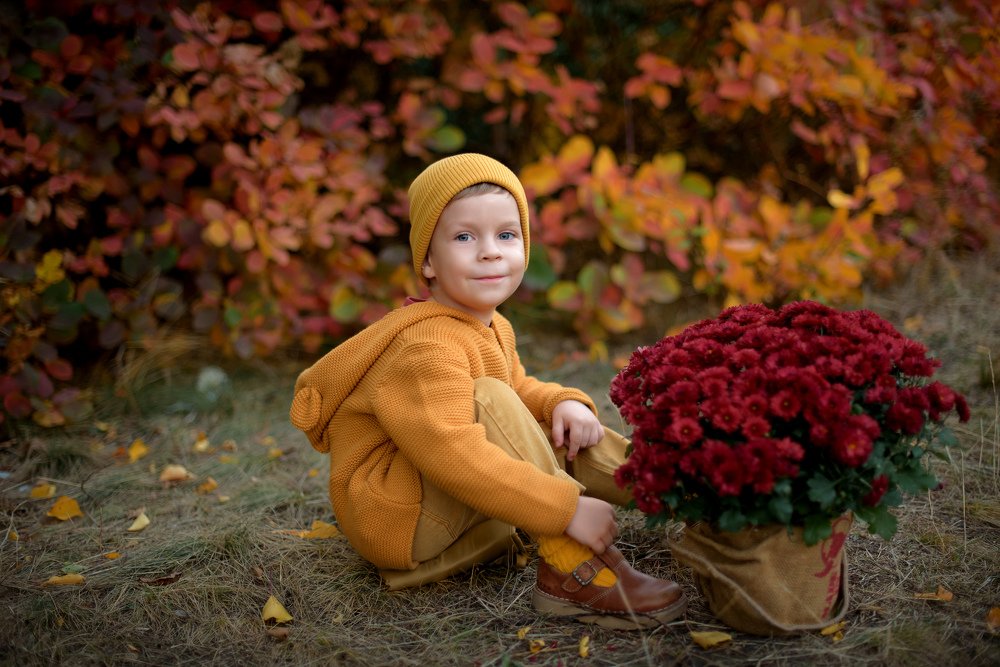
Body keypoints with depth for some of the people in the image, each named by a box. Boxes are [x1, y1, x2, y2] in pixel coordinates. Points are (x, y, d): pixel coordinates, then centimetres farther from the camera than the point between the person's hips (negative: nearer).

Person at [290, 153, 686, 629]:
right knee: (489, 402, -28)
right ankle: (573, 572, -33)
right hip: (393, 519, -9)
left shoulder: (493, 329, 7)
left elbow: (520, 389, 18)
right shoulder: (426, 347, -26)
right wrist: (567, 508, -38)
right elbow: (456, 456, -37)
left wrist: (563, 403, -6)